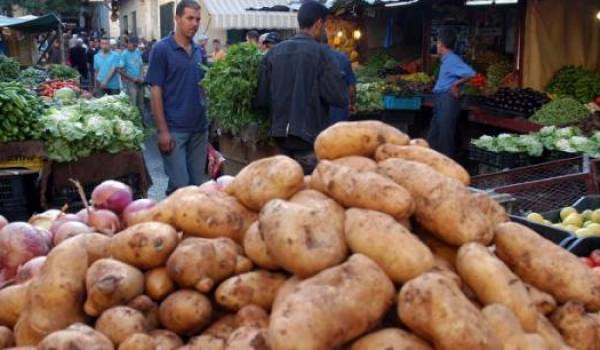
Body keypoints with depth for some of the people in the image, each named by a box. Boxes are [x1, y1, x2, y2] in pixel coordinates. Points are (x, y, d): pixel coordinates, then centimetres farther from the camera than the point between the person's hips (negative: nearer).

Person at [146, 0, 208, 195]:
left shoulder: (199, 51, 10)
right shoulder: (162, 49, -6)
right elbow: (156, 91, -9)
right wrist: (163, 130, -15)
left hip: (199, 128, 6)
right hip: (174, 129, -6)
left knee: (199, 183, 10)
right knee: (180, 185, -5)